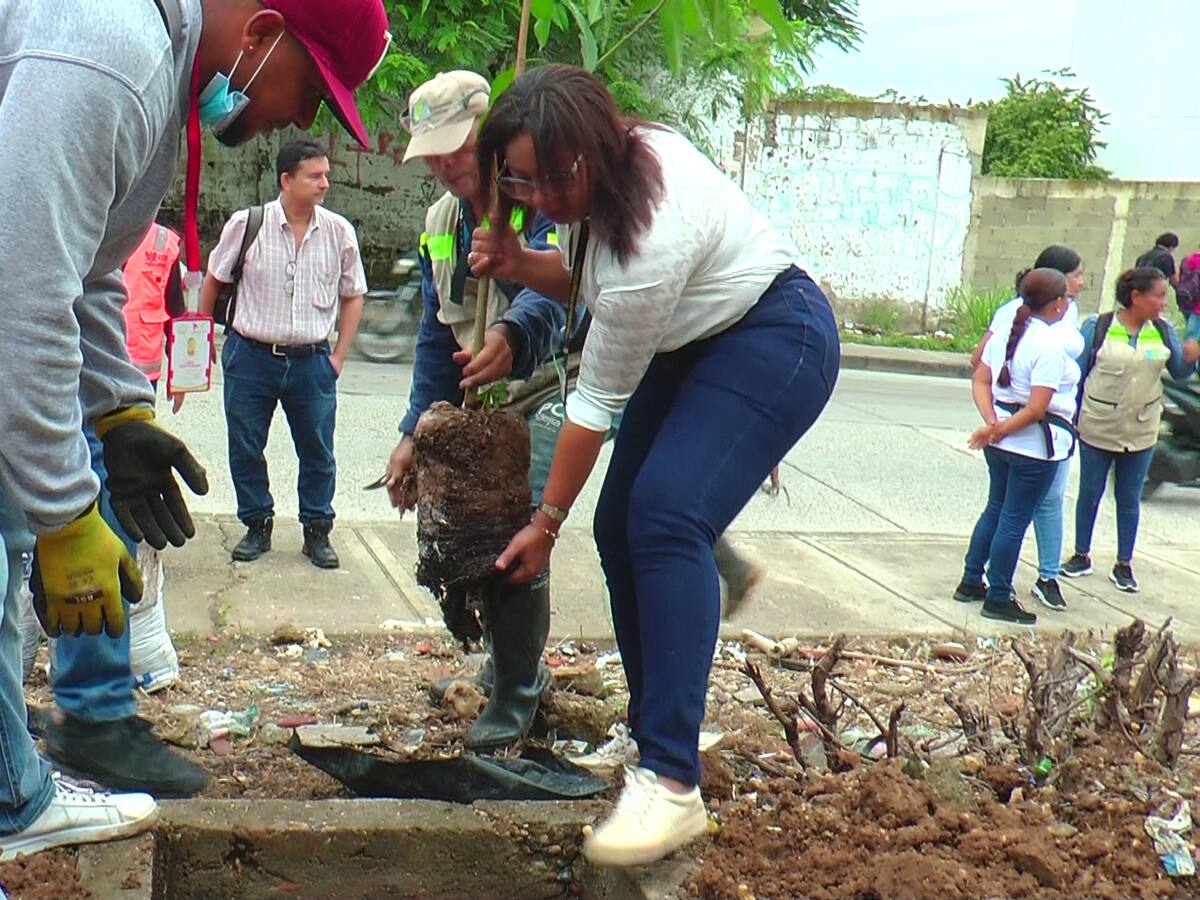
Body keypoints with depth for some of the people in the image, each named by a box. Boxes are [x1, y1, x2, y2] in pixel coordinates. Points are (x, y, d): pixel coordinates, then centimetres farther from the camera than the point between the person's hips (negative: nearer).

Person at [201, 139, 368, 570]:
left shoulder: (339, 231, -2)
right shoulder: (246, 224, -6)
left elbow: (353, 296, 8)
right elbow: (213, 280, 8)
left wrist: (338, 356, 4)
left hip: (311, 360, 1)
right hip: (250, 356, -1)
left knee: (318, 450, 7)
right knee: (245, 449, 8)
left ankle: (317, 531, 22)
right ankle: (257, 526, 25)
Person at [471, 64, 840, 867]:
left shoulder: (650, 235, -32)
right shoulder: (599, 176, -7)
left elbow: (599, 400, -23)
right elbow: (589, 282, 12)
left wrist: (546, 523, -13)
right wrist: (520, 264, -11)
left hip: (773, 342, -10)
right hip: (694, 342, 10)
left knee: (664, 518, -27)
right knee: (621, 526, 2)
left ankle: (672, 784, -27)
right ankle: (655, 736, 12)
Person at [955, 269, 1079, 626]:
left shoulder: (1006, 332, 4)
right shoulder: (1050, 345, -19)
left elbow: (980, 382, 6)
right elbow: (1036, 409, -22)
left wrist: (993, 423, -4)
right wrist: (998, 431, -13)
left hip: (1002, 441, 8)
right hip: (1036, 445, -8)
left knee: (995, 510, 21)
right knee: (1015, 520, 2)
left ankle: (971, 582, 29)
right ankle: (998, 599, 11)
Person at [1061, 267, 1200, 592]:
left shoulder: (1163, 331, -2)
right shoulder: (1097, 327, -12)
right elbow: (1077, 373, -6)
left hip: (1142, 432, 2)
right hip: (1098, 429, -2)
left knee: (1129, 499, 12)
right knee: (1089, 493, 11)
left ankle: (1124, 565, 22)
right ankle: (1082, 556, 27)